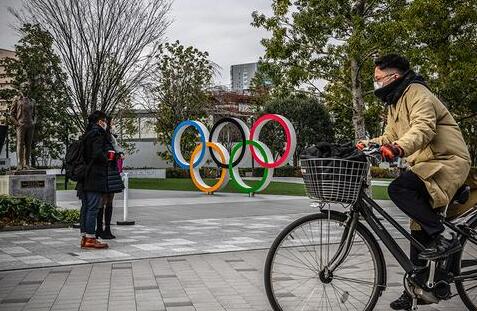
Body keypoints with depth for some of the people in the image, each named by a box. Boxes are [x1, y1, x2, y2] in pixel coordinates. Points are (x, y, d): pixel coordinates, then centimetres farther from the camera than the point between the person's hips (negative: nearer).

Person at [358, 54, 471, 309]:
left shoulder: (416, 92, -13)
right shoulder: (394, 102, 18)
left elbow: (423, 128, -30)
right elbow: (391, 137, 17)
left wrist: (398, 148, -47)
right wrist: (369, 144, -2)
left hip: (448, 161, -10)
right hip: (425, 164, 10)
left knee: (399, 189, -31)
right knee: (419, 230, 9)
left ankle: (443, 238, -20)